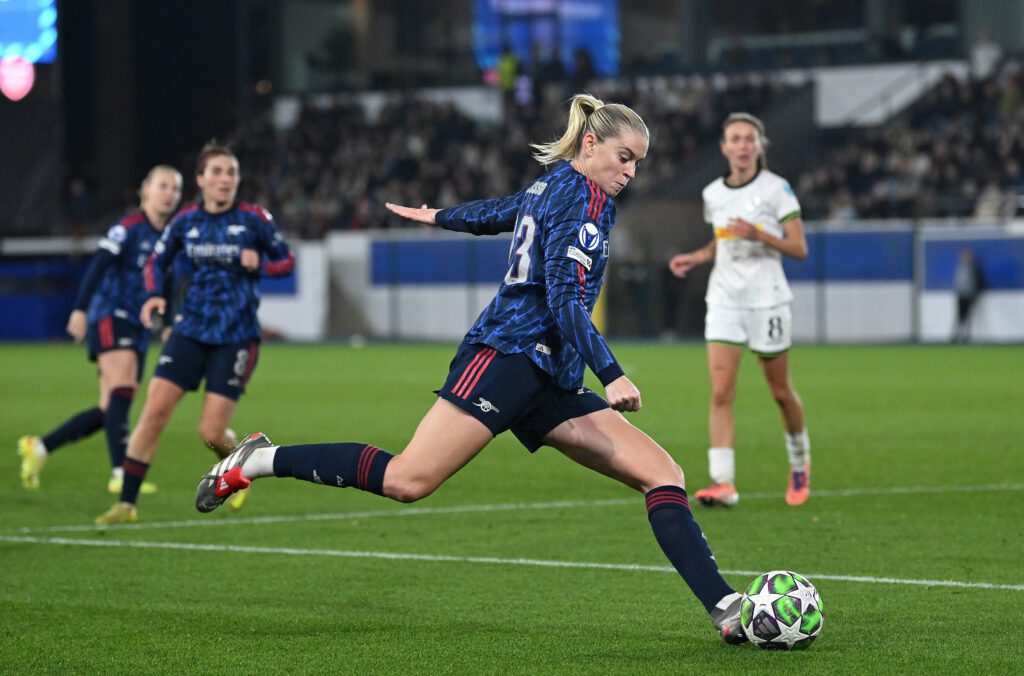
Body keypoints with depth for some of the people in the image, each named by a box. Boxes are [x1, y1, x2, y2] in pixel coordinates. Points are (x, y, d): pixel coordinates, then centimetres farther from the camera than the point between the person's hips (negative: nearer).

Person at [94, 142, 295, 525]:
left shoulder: (253, 219, -5)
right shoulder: (186, 221, 3)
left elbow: (286, 260, 4)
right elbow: (157, 260, 15)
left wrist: (259, 264, -17)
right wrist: (154, 295, -4)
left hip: (236, 336, -3)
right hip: (191, 330, 3)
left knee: (211, 432, -7)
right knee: (154, 410, -11)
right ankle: (126, 504, -4)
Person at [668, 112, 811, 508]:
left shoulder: (776, 189, -6)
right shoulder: (713, 194, 8)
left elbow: (799, 249, -8)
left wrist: (759, 235, -23)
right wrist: (696, 257, 5)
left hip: (767, 299, -3)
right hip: (724, 298, 3)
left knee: (780, 391, 8)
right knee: (721, 392, -11)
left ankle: (800, 465, 34)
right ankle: (723, 483, -18)